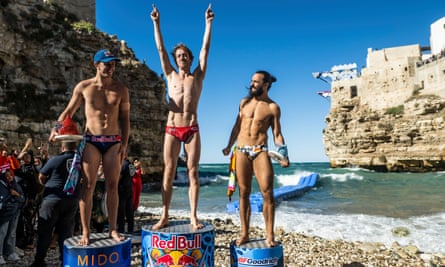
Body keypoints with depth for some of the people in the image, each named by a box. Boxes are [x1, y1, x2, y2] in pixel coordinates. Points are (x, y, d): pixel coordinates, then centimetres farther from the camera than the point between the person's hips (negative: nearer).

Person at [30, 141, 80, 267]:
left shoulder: (55, 159, -12)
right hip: (72, 200, 3)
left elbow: (41, 177, 0)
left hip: (52, 199, -3)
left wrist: (47, 185, 19)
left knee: (44, 231, 8)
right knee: (66, 232, 10)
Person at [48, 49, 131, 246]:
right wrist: (57, 127, -7)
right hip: (91, 140, -1)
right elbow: (69, 111, 10)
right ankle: (85, 231, 3)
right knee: (87, 186, -3)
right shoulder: (84, 87, 3)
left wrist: (124, 143, -3)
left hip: (113, 141, 1)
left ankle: (113, 229, 9)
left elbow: (124, 118, 6)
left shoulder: (121, 89, 6)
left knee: (112, 186, 2)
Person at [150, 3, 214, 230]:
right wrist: (156, 23, 7)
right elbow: (161, 49, 10)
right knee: (169, 172, -2)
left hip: (192, 129, -1)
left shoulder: (198, 76, 10)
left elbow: (205, 48, 6)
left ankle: (193, 216, 2)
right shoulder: (171, 76, 13)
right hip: (171, 129, 1)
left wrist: (208, 23, 3)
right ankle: (164, 216, 3)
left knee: (193, 172, -2)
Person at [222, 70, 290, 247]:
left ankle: (269, 235, 0)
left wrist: (283, 155, -12)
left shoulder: (273, 108, 2)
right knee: (244, 193, 5)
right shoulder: (244, 102, 13)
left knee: (267, 193, -10)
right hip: (241, 150, 3)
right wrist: (229, 146, 10)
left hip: (260, 150, -3)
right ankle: (244, 234, 13)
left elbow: (277, 134, 1)